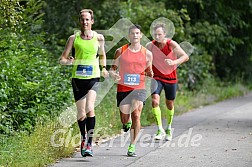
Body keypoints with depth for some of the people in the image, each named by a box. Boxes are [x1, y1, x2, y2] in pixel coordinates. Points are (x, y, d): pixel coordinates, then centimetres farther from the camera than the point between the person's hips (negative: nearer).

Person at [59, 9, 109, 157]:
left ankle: (89, 144, -20)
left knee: (90, 108, -22)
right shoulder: (73, 38, 2)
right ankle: (83, 139, 33)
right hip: (77, 78, 1)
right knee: (81, 114, 7)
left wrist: (104, 68, 7)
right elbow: (62, 59, 4)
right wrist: (68, 61, -17)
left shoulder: (99, 38, 3)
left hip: (93, 78, -1)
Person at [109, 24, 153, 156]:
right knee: (124, 120, 2)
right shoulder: (121, 51, 3)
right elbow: (112, 69, 8)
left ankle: (132, 146, -10)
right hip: (123, 88, 1)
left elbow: (149, 71, 17)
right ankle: (128, 122, 41)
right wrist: (113, 75, -15)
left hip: (139, 88, -1)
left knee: (136, 115, -16)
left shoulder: (147, 53, 5)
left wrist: (150, 74, -7)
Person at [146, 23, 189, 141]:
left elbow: (185, 57, -14)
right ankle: (160, 130, -16)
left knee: (169, 104, 11)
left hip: (170, 78, 0)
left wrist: (174, 62, -32)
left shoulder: (172, 44, -12)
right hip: (157, 78, 0)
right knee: (155, 101, -20)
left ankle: (169, 129, 33)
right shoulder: (150, 46, -8)